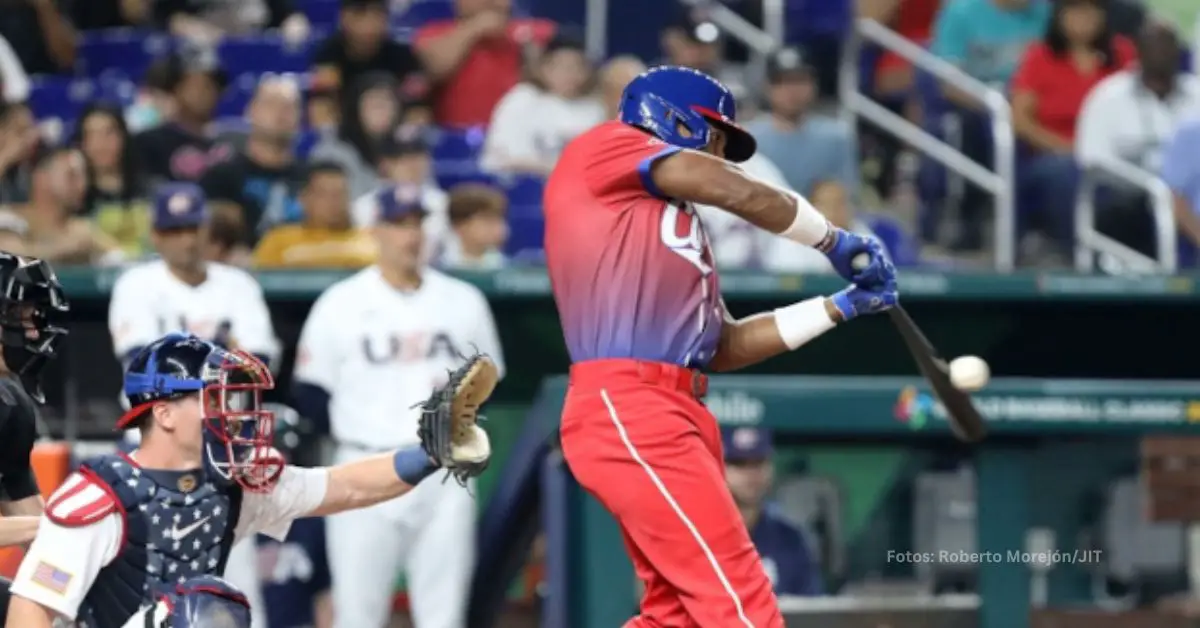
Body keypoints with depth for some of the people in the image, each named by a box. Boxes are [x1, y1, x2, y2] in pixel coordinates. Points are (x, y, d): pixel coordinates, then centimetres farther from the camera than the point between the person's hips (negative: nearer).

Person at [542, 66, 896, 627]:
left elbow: (723, 346, 24)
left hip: (673, 415, 10)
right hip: (627, 411, -10)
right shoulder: (604, 148, 2)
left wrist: (841, 306, 23)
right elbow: (737, 192, -8)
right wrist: (837, 243, 5)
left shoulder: (683, 223, 27)